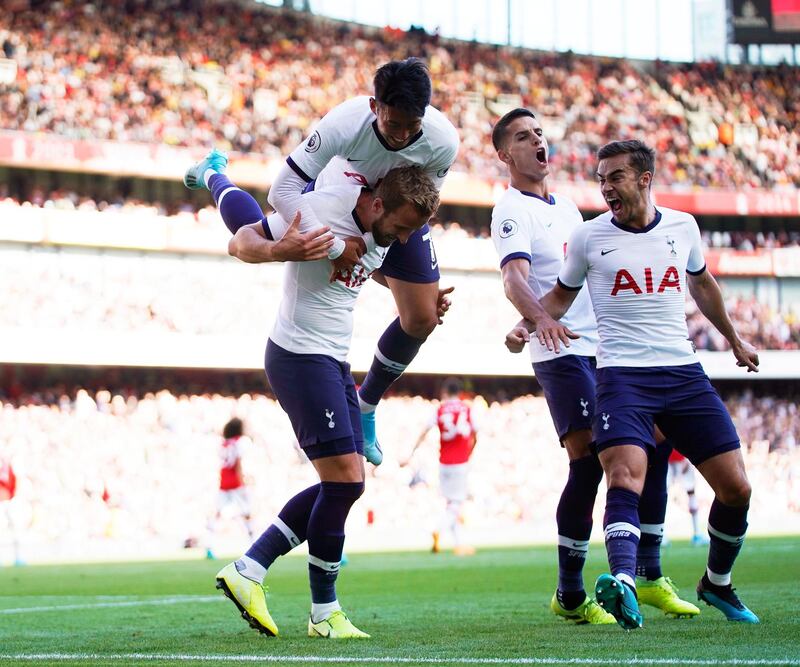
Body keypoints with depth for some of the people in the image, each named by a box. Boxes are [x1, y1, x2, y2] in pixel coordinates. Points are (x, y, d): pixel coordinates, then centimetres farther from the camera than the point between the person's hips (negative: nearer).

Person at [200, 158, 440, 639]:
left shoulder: (385, 231, 5)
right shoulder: (321, 210, -20)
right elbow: (241, 242, -16)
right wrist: (276, 250, -38)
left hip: (335, 363, 9)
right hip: (300, 359, -9)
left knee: (347, 485, 7)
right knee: (343, 478, -12)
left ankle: (247, 571, 10)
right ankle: (324, 612, -2)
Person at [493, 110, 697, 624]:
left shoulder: (567, 205, 21)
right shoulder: (512, 211, -5)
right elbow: (514, 277, -22)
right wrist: (539, 318, -41)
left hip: (606, 348, 8)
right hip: (562, 352, -8)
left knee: (654, 447, 4)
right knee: (589, 460, -16)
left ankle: (650, 577, 15)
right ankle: (570, 595, -7)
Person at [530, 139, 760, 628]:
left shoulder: (682, 226, 7)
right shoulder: (588, 237, 1)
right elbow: (562, 295, 16)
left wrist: (734, 338, 35)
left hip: (684, 373, 3)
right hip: (623, 374, -3)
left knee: (736, 489, -1)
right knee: (625, 480, -27)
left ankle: (717, 583, 22)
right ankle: (624, 582, -45)